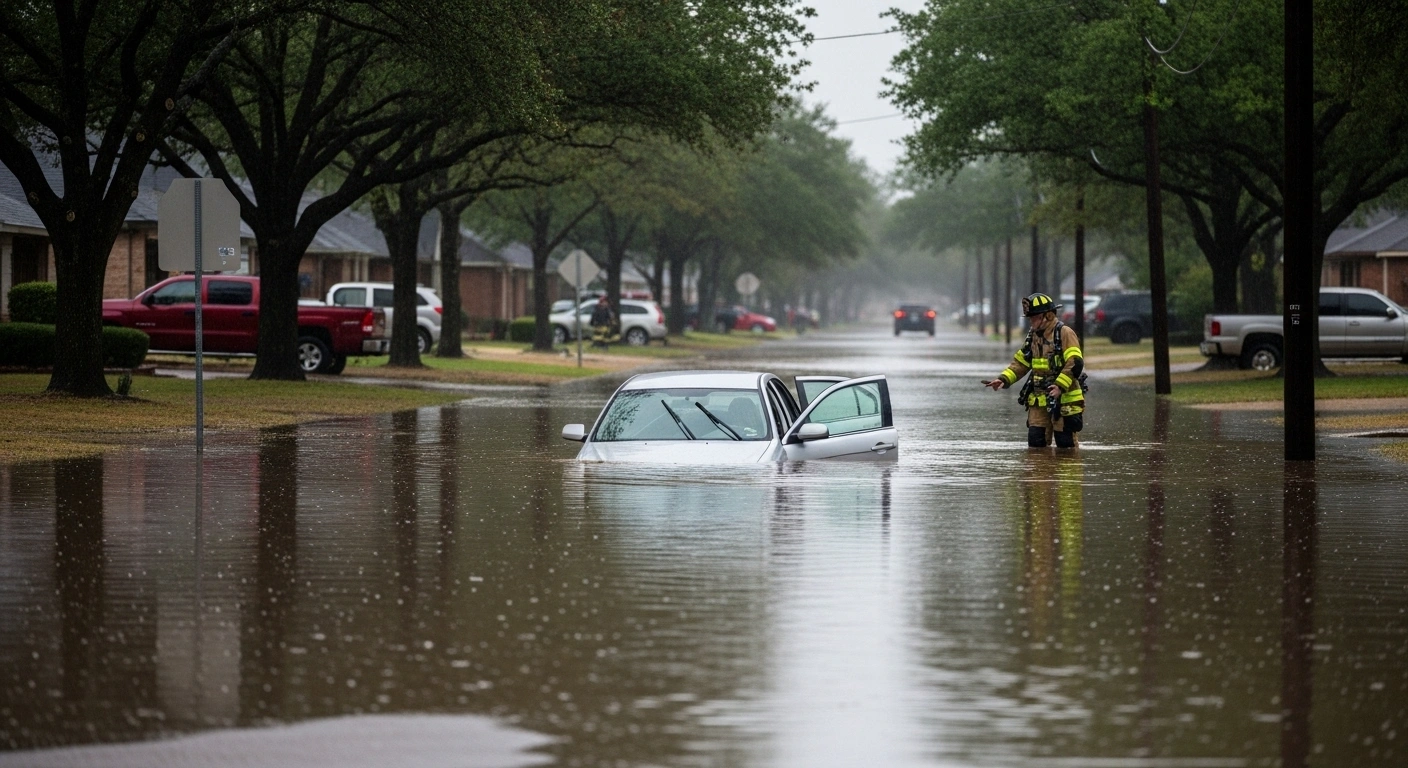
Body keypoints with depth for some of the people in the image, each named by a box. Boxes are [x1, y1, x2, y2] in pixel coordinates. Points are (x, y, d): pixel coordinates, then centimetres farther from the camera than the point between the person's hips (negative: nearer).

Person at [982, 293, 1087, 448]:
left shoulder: (1065, 333, -10)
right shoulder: (1033, 336, 13)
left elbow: (1075, 364, -19)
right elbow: (1021, 363, 17)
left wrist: (1060, 385, -29)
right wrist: (1003, 379, 1)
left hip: (1064, 399, -7)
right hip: (1039, 400, 7)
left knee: (1065, 443, -2)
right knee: (1035, 441, 1)